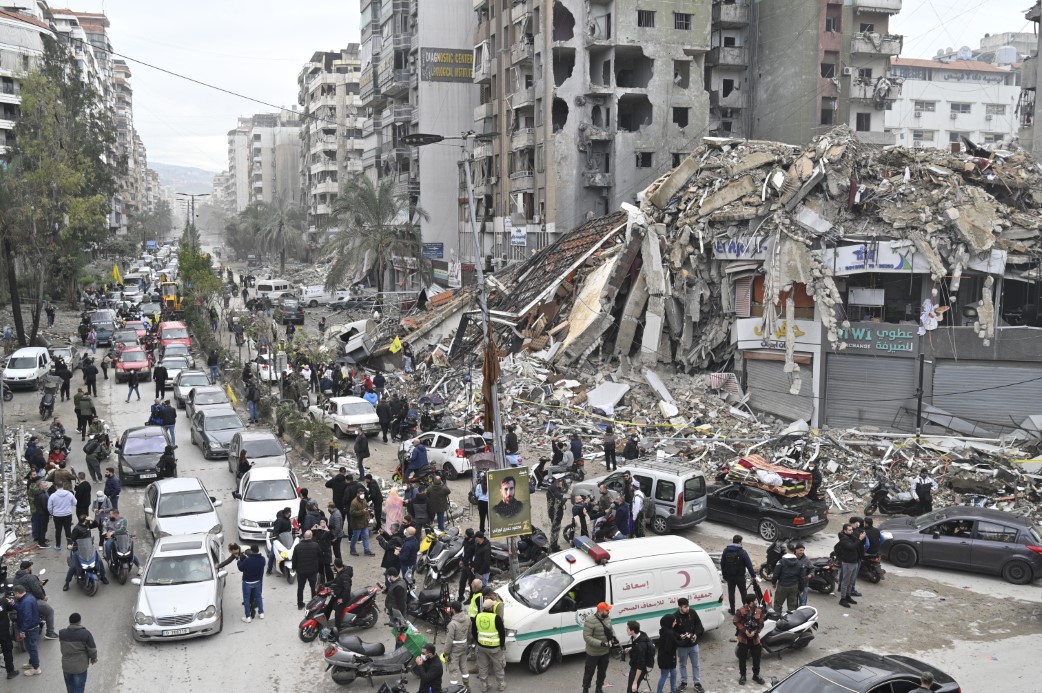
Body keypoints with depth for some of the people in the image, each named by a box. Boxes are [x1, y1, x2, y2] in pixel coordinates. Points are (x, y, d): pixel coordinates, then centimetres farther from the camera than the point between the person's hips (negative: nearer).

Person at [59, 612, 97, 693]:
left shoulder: (62, 633, -10)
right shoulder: (85, 634, -19)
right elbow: (92, 649, -11)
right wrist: (94, 658, 9)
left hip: (66, 666, 4)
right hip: (80, 667, -4)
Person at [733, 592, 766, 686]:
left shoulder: (759, 611, -5)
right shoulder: (741, 611, -16)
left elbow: (761, 624, -1)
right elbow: (736, 622, -10)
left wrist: (754, 631, -16)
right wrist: (745, 630, -17)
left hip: (755, 638, 3)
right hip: (743, 638, -3)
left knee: (757, 657, 10)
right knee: (742, 658, 7)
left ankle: (756, 675, 29)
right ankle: (742, 676, 22)